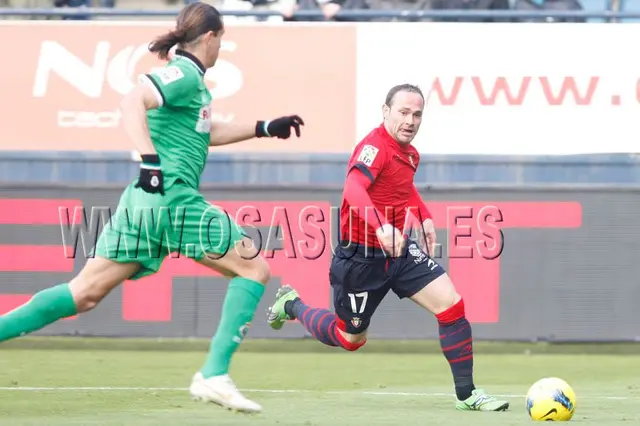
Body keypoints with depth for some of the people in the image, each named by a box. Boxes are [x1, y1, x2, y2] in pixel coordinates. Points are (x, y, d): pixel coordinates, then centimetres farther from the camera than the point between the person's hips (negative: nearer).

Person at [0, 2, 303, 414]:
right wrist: (151, 161, -31)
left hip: (142, 200, 9)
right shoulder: (184, 73, -6)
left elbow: (206, 134, 37)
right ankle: (214, 375, -8)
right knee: (254, 269, 0)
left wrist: (265, 128, 38)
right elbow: (134, 102, -23)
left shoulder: (185, 76, 22)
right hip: (173, 197, -9)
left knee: (84, 293, 7)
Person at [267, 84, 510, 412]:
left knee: (451, 303, -12)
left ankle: (466, 394, -6)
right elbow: (354, 189, -41)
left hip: (399, 250, 7)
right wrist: (381, 227, -57)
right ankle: (292, 304, 40)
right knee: (350, 339, 11)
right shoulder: (375, 147, -22)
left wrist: (425, 217, 14)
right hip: (361, 258, -7)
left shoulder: (409, 153, 6)